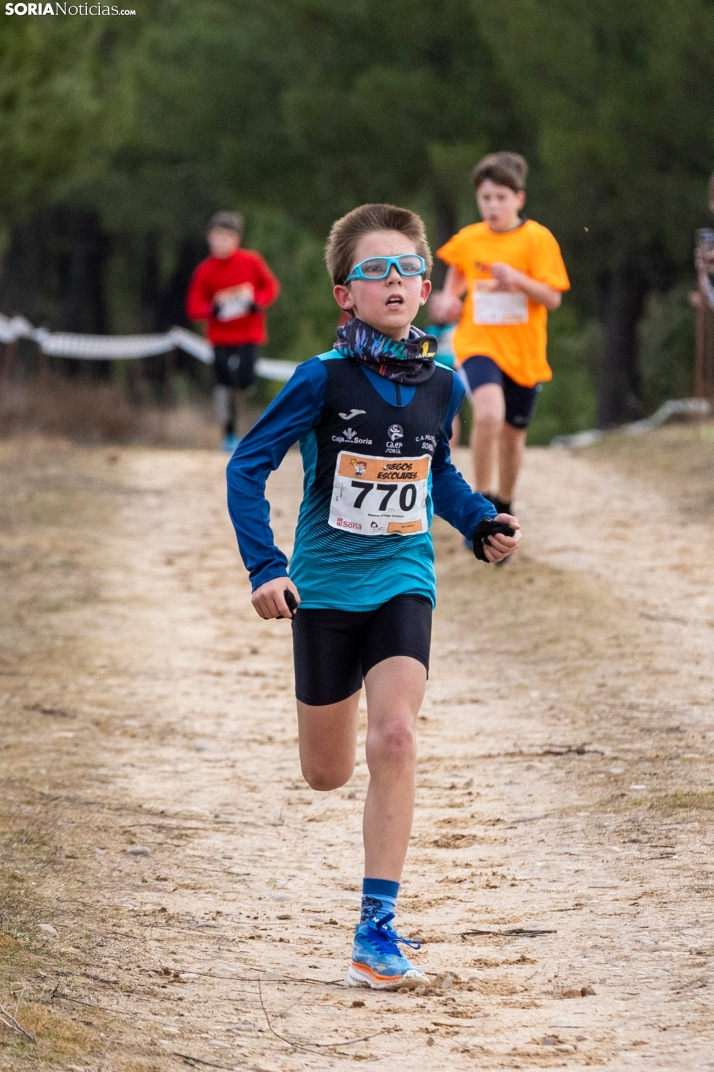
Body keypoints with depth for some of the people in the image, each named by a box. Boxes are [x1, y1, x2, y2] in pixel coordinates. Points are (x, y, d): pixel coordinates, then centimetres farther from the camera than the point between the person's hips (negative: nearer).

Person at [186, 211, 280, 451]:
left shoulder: (251, 261, -3)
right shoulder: (205, 270, -4)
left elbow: (271, 287, 6)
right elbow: (193, 307, -3)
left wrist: (257, 302, -14)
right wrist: (212, 309, -24)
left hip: (248, 334, -1)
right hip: (220, 338, 1)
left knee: (245, 382, -12)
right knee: (224, 384, -6)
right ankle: (230, 435, 6)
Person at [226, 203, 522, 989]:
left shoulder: (440, 385, -1)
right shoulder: (324, 379, -13)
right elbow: (248, 466, -9)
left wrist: (480, 524, 2)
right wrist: (265, 568, -17)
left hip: (402, 585, 1)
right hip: (325, 587, -1)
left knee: (394, 738, -19)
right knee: (327, 774, 9)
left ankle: (377, 931, -14)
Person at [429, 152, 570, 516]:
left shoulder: (537, 239, -7)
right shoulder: (467, 240, 1)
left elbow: (553, 298, -10)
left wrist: (517, 278, -25)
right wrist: (449, 298, 6)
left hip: (524, 351, 1)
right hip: (478, 343, 0)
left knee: (512, 433, 13)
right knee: (489, 412, -28)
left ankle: (503, 509, 37)